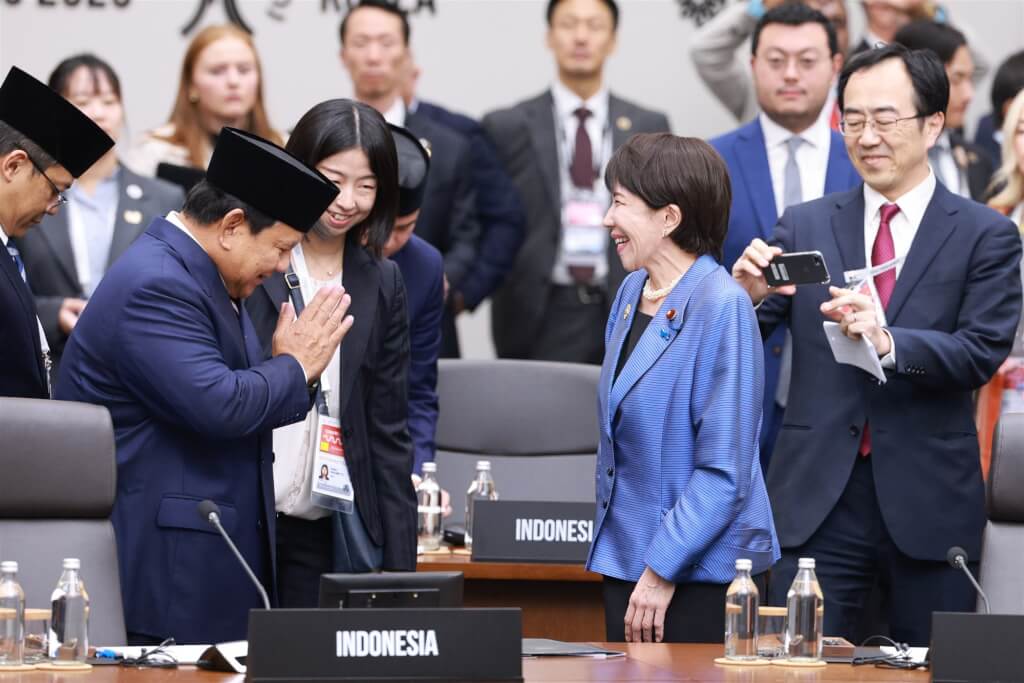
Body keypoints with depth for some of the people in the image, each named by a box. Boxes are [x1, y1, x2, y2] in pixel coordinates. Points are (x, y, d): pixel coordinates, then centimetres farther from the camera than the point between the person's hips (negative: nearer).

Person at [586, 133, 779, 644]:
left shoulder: (721, 306, -16)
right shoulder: (632, 293, 8)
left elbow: (724, 472, -18)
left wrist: (662, 572, -19)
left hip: (703, 571, -8)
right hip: (626, 556, 8)